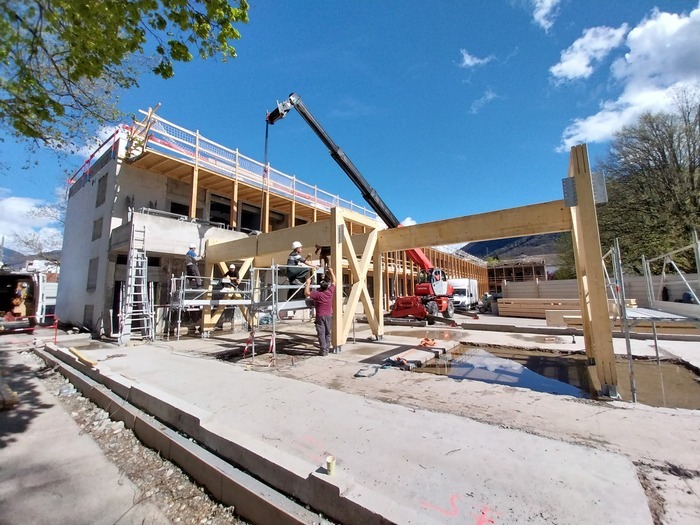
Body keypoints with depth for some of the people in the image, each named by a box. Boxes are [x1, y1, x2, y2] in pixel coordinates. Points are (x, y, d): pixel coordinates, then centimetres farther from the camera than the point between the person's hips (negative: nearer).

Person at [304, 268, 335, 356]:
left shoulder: (317, 293, -16)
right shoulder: (330, 291, -5)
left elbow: (306, 293, -18)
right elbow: (334, 281, 9)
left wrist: (308, 283, -8)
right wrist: (331, 272, 19)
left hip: (320, 316, -4)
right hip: (329, 316, 4)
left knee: (321, 334, 1)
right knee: (327, 333, 12)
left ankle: (323, 350, 0)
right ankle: (327, 350, 16)